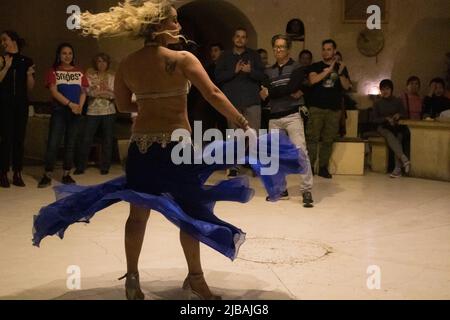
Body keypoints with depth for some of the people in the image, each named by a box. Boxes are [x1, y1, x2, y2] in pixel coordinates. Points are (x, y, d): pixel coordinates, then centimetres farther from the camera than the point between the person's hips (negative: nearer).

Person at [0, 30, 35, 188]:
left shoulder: (27, 61, 7)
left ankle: (17, 174, 9)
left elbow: (30, 87, 10)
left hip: (21, 104, 3)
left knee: (19, 138, 3)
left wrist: (29, 74, -7)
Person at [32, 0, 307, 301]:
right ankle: (195, 278, 19)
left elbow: (123, 105, 14)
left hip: (141, 144, 5)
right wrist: (245, 125, -13)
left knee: (139, 211, 13)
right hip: (175, 145, -5)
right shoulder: (182, 59, -9)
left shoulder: (127, 64, 5)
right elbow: (214, 95, -15)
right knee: (190, 211, 8)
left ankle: (132, 278, 21)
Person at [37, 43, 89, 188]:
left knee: (70, 144, 6)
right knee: (53, 143, -9)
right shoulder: (53, 72, 3)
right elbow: (54, 92, -7)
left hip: (75, 112, 3)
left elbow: (83, 92, 11)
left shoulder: (79, 72, 12)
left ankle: (66, 175, 12)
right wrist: (70, 104, -17)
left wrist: (80, 106, -8)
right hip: (59, 111, -3)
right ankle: (47, 176, -5)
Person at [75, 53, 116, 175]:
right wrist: (107, 92, -12)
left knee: (107, 140, 4)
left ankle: (105, 167, 14)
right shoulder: (90, 76, 4)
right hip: (93, 112, -1)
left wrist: (98, 91, -12)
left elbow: (116, 94, -2)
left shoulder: (112, 77, 7)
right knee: (86, 139, -2)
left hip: (109, 112, 1)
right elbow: (88, 92, -10)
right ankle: (81, 167, 8)